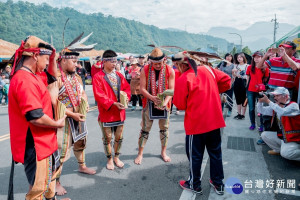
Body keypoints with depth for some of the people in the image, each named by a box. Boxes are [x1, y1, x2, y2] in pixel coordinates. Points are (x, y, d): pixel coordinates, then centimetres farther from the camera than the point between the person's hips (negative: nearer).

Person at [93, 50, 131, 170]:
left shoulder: (119, 75, 9)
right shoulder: (98, 77, -8)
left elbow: (127, 88, 9)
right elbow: (99, 95, -15)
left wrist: (125, 97, -12)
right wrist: (113, 103, -22)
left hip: (120, 112, 5)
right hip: (106, 112, -4)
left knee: (119, 137, 12)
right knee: (107, 138, 7)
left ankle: (116, 157, 32)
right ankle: (109, 159, 27)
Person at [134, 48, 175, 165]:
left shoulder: (170, 71, -5)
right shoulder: (145, 70, -6)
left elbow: (171, 89, -8)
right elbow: (142, 89, -9)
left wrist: (165, 102, -24)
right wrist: (152, 98, -25)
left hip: (164, 104, 1)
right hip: (149, 103, -1)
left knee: (164, 128, 12)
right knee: (145, 129, 4)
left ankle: (163, 152, 30)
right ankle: (140, 154, 19)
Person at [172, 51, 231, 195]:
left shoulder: (182, 79, -15)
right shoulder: (208, 69, 2)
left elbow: (180, 105, -11)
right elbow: (226, 80, 7)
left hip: (196, 123, -6)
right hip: (215, 120, 6)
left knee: (195, 155, 12)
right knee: (215, 152, 18)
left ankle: (194, 185, 28)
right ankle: (218, 184, 33)